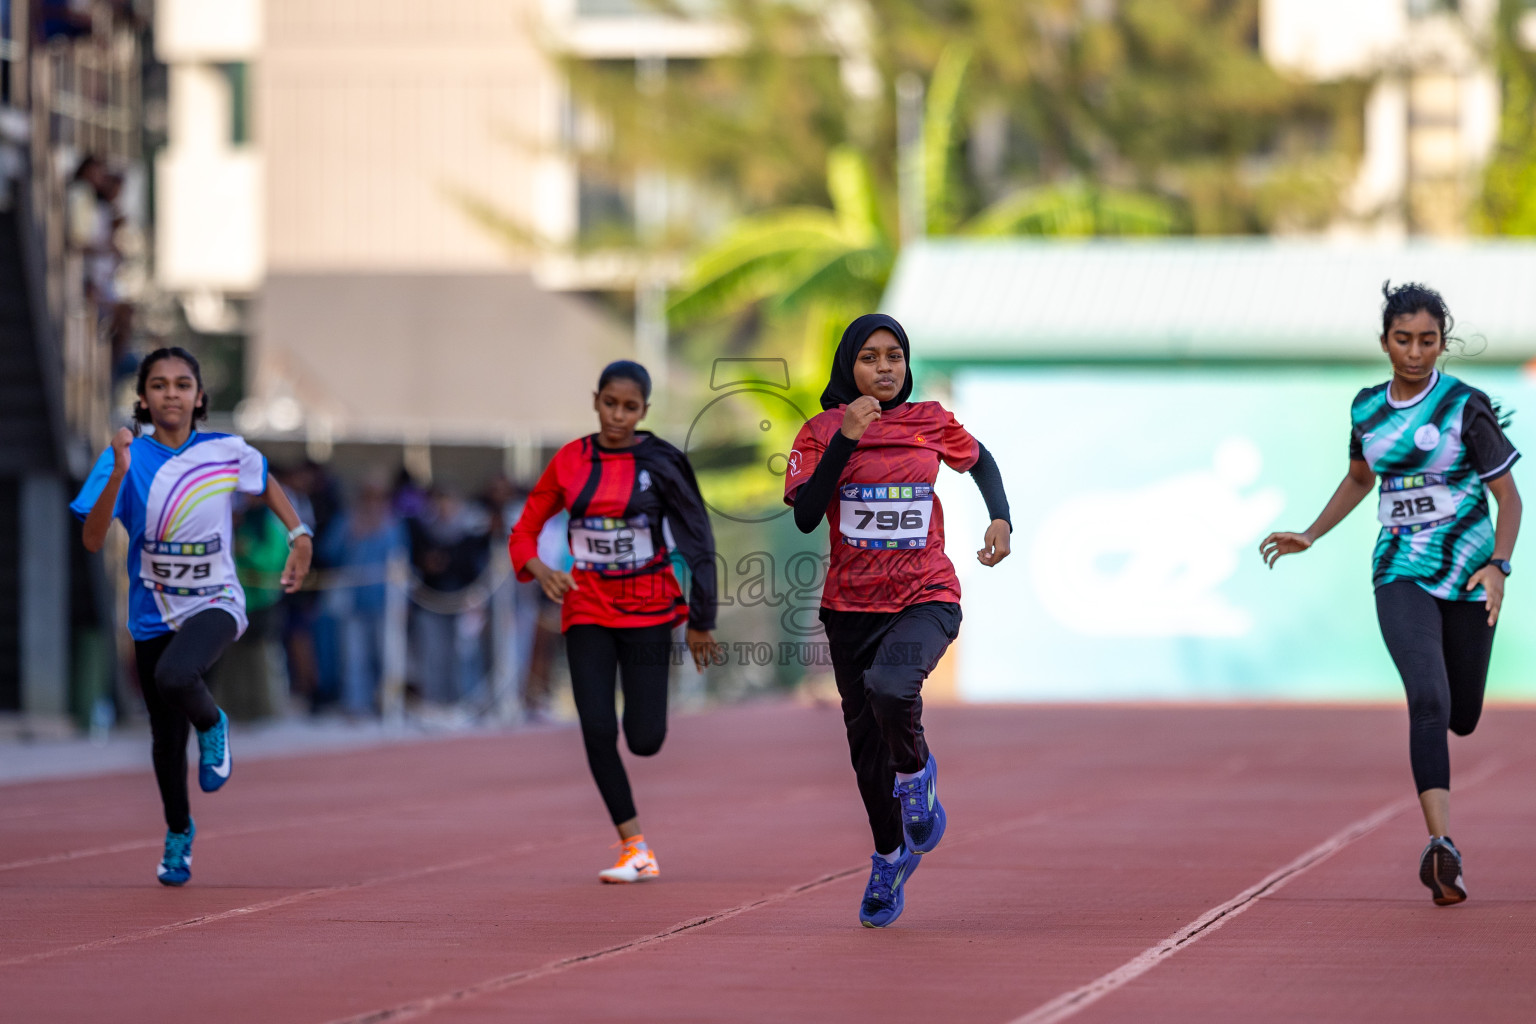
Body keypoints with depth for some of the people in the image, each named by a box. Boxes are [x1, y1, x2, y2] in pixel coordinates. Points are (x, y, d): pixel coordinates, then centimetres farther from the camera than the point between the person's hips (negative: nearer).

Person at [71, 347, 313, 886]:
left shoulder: (228, 453, -7)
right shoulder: (128, 458, -11)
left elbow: (267, 482, 17)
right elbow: (93, 541, -21)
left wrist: (299, 535, 7)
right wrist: (118, 476, -33)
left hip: (215, 603, -1)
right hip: (154, 614, 2)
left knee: (174, 678, -33)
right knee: (166, 735, 11)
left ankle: (212, 725, 2)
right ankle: (178, 832, 38)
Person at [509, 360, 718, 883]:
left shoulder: (660, 462, -6)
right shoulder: (570, 462, 0)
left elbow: (697, 539, -1)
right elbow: (524, 531, 5)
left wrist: (701, 622, 0)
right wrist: (539, 571, -17)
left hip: (647, 610, -1)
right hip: (587, 609, 2)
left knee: (645, 740, -6)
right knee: (597, 731, -11)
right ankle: (635, 849, -1)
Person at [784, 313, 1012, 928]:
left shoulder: (931, 423, 0)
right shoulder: (823, 432, -3)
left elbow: (981, 461, 20)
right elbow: (805, 516, -14)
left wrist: (1001, 520, 4)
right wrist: (846, 440, -21)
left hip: (925, 599, -2)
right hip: (852, 606, 2)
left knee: (889, 686, -33)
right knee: (866, 740, 12)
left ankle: (916, 771, 0)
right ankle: (891, 856, 35)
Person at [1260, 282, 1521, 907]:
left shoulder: (1466, 408, -7)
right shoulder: (1367, 408, 5)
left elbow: (1509, 497, -5)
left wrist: (1498, 566, -20)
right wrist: (1309, 537, 16)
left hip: (1467, 577, -1)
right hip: (1401, 575, 1)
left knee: (1463, 718, 11)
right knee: (1428, 701, -21)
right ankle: (1441, 845, -28)